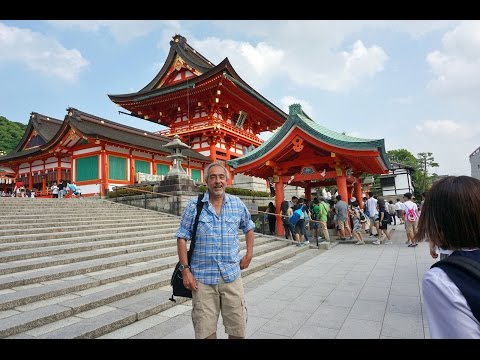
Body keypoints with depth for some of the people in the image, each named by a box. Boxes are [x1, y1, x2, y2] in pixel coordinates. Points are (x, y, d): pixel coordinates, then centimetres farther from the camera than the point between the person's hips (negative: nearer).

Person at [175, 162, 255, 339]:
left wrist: (249, 255, 10)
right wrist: (186, 269, -8)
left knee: (238, 329, 12)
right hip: (202, 278, -1)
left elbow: (249, 228, 18)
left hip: (232, 276, 2)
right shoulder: (194, 205, -4)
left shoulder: (238, 204, 2)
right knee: (205, 331, 10)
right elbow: (182, 238, -3)